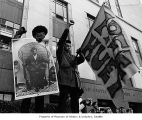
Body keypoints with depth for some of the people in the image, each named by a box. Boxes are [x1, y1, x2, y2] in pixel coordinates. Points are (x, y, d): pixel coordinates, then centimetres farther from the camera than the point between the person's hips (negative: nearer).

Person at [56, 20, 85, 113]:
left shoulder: (74, 57, 27)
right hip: (65, 81, -5)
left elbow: (82, 60, 11)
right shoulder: (61, 54, 13)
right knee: (62, 102, -7)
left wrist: (80, 53, -9)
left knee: (75, 104, 5)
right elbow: (62, 40, 2)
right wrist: (68, 27, -3)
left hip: (75, 82, 5)